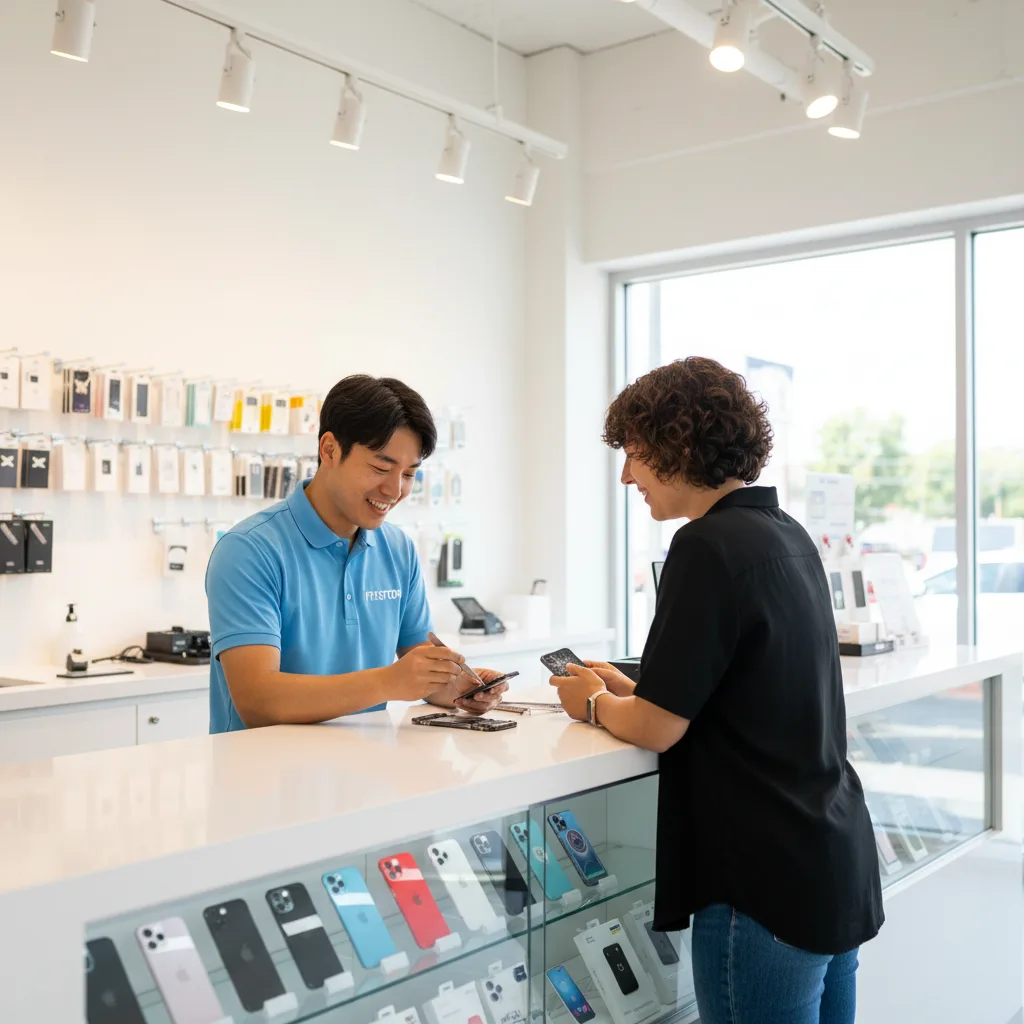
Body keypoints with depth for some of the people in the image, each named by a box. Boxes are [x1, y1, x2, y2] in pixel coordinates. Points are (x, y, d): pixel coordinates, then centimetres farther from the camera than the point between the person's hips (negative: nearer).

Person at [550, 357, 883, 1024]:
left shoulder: (709, 545, -19)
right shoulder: (789, 536, 8)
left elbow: (657, 730, -16)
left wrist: (594, 704, 3)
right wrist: (630, 689, 15)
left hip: (769, 887, -9)